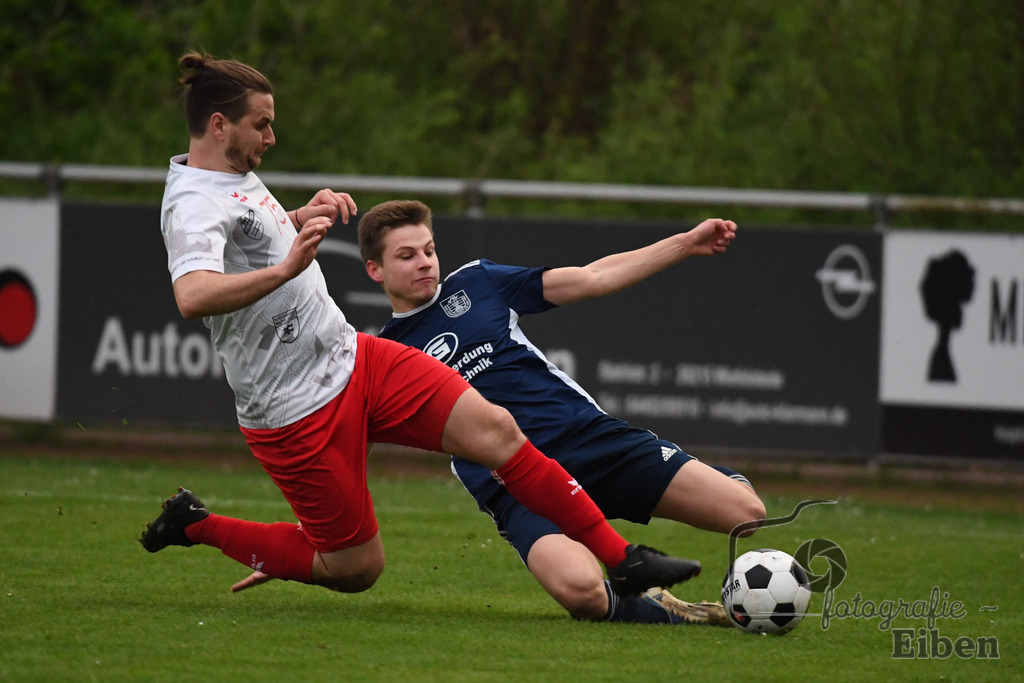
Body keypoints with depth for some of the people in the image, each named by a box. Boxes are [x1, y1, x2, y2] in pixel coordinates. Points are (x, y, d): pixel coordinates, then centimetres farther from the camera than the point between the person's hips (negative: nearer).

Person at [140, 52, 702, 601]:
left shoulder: (234, 176, 12)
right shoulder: (194, 204, -19)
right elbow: (193, 297, -40)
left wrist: (304, 219, 16)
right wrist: (285, 269, -49)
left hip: (351, 356, 9)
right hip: (298, 414, -9)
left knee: (494, 429, -8)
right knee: (355, 568, 1)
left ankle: (620, 558, -5)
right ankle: (196, 526, 18)